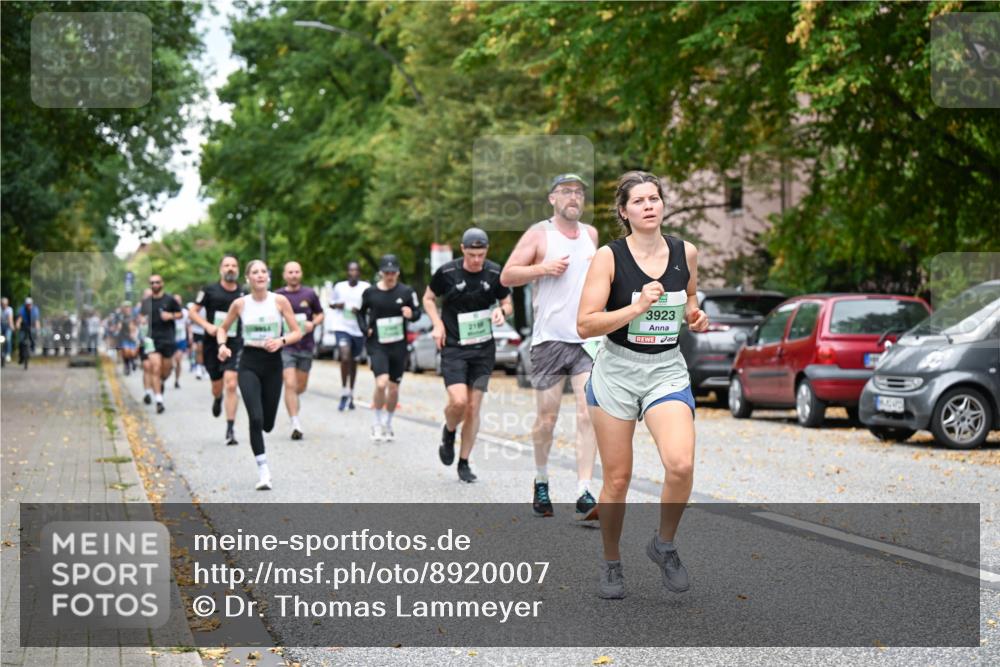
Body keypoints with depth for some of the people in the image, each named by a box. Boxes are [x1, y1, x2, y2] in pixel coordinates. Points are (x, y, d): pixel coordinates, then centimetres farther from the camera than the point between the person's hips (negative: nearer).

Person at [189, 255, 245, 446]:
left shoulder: (243, 295, 3)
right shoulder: (209, 291, -1)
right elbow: (193, 312, 5)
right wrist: (207, 326, -12)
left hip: (234, 345, 0)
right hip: (212, 344, 0)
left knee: (231, 385, -14)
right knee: (217, 386, 9)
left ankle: (230, 429, -11)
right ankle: (217, 399, 49)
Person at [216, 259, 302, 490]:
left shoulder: (279, 301, -2)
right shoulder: (240, 304, -1)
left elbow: (297, 332, 1)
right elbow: (222, 328, 14)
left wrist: (281, 341, -18)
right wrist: (222, 345, -6)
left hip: (273, 363, 1)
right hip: (249, 364, -1)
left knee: (267, 423, 7)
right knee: (256, 418, -17)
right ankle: (263, 471, -9)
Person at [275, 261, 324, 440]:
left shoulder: (309, 294, 3)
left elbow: (320, 314, 13)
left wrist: (313, 323, -7)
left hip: (306, 346, 3)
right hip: (286, 346, -3)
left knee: (301, 387, 12)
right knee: (290, 384, -14)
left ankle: (290, 399, 47)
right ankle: (295, 423, -13)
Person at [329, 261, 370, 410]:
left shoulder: (366, 288, -1)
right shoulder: (339, 287, 3)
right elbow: (331, 303, 17)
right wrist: (337, 305, -6)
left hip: (359, 330, 1)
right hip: (342, 328, -1)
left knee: (354, 362, 13)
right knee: (345, 357, -21)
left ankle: (350, 395, 28)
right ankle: (344, 394, -12)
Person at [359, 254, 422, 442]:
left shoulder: (406, 291, -1)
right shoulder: (370, 292, -1)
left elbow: (417, 312, 6)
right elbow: (361, 312, 14)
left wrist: (411, 314, -17)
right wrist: (365, 329, -2)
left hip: (398, 346, 2)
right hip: (377, 345, -2)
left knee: (394, 388, 8)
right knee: (381, 384, -19)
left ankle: (388, 424, 29)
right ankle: (376, 423, 0)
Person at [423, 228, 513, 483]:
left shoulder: (495, 273, -2)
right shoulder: (446, 272, -7)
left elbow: (508, 303, 11)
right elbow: (428, 298, 9)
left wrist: (501, 311, -13)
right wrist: (438, 325, -6)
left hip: (483, 348, 2)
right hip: (453, 348, -2)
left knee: (473, 407, 2)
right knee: (458, 401, -19)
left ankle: (464, 462, 16)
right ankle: (448, 433, 16)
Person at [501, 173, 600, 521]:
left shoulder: (591, 234, 14)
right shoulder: (539, 234, 0)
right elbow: (507, 276, -3)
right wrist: (543, 268, -15)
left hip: (589, 338, 3)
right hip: (550, 338, -3)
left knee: (588, 414, -10)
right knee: (547, 417, 3)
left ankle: (584, 495, -14)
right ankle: (541, 482, 27)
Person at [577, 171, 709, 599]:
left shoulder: (686, 253, 1)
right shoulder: (608, 257, -9)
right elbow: (585, 325, -15)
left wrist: (694, 317, 1)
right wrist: (637, 308, -25)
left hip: (667, 371, 2)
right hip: (617, 371, -2)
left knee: (681, 465, -20)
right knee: (617, 479, 3)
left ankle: (664, 545, 5)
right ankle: (611, 563, 25)